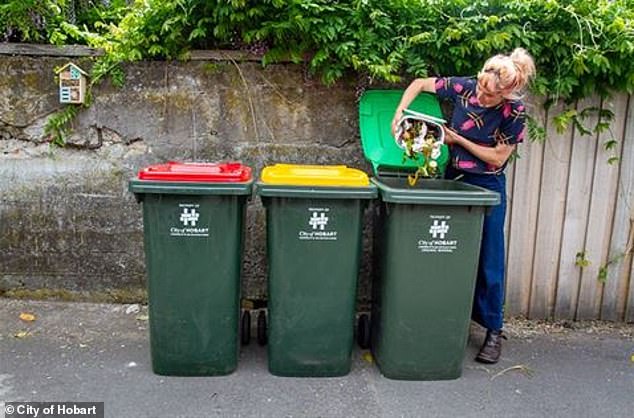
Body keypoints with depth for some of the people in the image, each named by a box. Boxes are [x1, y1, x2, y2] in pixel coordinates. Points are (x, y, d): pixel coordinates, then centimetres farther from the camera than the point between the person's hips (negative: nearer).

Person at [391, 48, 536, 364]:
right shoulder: (465, 87, -10)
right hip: (453, 178, 3)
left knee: (488, 260, 1)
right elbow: (419, 84, 1)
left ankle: (493, 330, 15)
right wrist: (400, 112, -13)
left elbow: (497, 158, -11)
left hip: (487, 186, -3)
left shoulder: (514, 113, -17)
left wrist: (458, 139, -14)